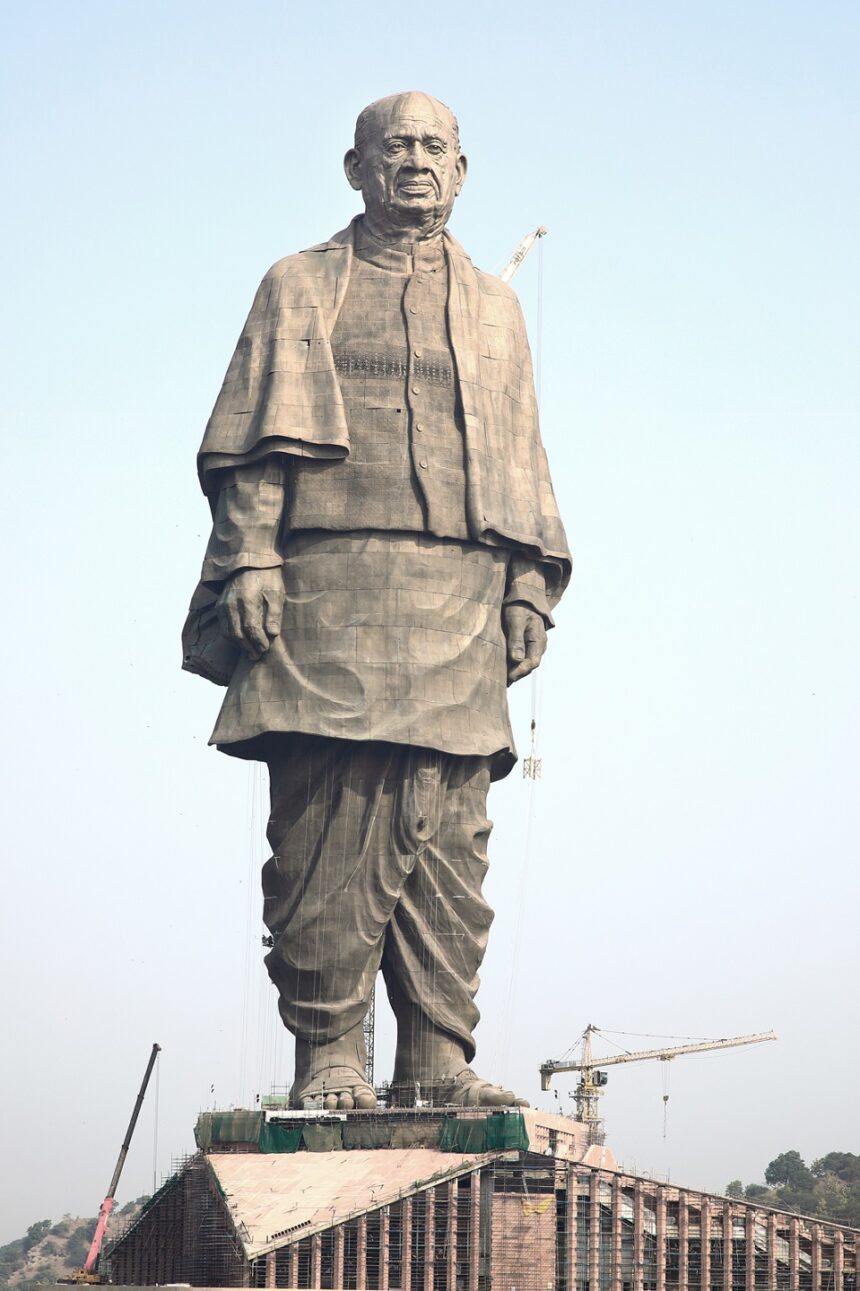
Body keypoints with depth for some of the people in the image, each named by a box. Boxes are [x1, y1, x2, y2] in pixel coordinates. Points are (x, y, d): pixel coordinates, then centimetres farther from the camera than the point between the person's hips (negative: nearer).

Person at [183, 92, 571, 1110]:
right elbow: (256, 436, 6)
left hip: (459, 601, 3)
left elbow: (521, 461, 22)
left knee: (447, 834, -4)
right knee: (327, 821, -11)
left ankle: (436, 1059, -4)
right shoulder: (301, 288, 16)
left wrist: (530, 587, 10)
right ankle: (328, 1055, -9)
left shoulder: (493, 308, 25)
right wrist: (250, 553, -8)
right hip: (328, 586, -3)